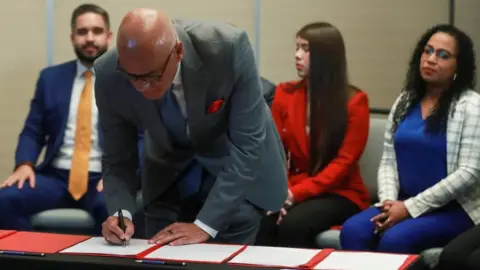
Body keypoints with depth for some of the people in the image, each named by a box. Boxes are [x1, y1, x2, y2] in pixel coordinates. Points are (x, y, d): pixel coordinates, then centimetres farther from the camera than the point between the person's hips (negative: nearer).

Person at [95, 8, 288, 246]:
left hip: (241, 172, -2)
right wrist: (121, 213, -31)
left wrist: (205, 225, -34)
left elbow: (247, 143, -29)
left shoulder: (228, 48, -33)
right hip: (169, 176, 3)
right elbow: (118, 159, -12)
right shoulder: (109, 75, -23)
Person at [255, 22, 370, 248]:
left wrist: (297, 193, -20)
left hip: (339, 194, -3)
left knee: (294, 224, -33)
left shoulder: (354, 101, -4)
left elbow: (344, 161, -10)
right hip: (294, 192, 3)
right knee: (262, 222, -30)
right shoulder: (285, 94, 8)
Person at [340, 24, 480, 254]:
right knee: (352, 231, -25)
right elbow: (388, 161, 11)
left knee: (395, 240, -32)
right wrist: (388, 200, -11)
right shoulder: (405, 101, 13)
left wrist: (411, 207, -17)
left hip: (452, 209, -5)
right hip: (404, 204, 5)